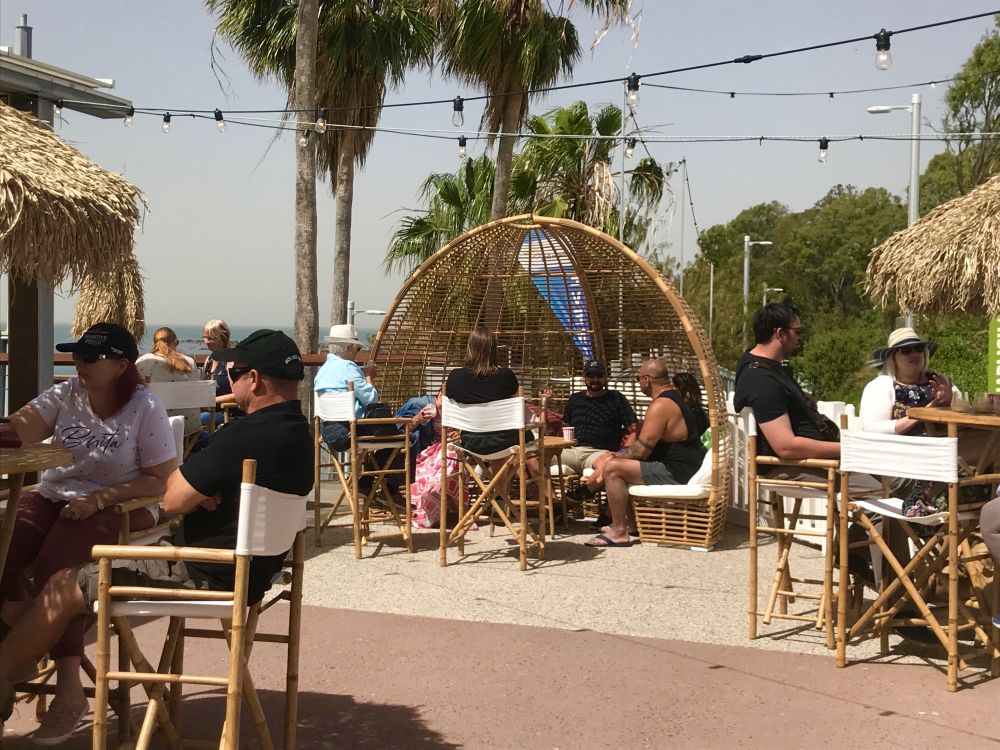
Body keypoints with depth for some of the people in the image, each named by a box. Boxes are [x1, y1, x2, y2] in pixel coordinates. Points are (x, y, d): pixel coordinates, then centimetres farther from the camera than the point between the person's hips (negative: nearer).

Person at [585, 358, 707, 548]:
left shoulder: (660, 405, -19)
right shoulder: (674, 397, 15)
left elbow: (642, 450, -21)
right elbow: (647, 443, 22)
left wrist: (622, 455, -2)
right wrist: (624, 454, 11)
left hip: (675, 473, -11)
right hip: (685, 469, 11)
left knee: (612, 468, -16)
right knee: (622, 463, 25)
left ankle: (619, 532, -13)